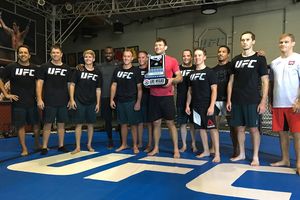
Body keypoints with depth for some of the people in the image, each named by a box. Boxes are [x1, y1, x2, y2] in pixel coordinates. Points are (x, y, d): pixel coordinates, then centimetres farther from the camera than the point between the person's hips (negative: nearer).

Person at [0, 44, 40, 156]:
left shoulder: (35, 68, 5)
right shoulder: (11, 67, -1)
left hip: (32, 102, 2)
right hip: (18, 102, -2)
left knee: (36, 124, 9)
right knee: (20, 125, 2)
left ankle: (37, 144, 28)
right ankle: (24, 149, 11)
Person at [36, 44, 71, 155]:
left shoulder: (67, 69, 9)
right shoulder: (45, 67, 2)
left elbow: (69, 85, 12)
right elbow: (39, 83, -1)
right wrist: (39, 99, -10)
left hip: (63, 102, 3)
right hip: (48, 102, -2)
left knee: (61, 124, 8)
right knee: (47, 124, 1)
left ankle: (61, 146, 19)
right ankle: (44, 147, 11)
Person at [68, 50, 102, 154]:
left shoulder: (97, 73, 4)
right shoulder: (79, 70, -1)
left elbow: (98, 89, 7)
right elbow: (72, 85, 0)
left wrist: (98, 103, 4)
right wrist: (72, 99, -7)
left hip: (92, 103, 2)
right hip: (79, 102, -2)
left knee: (90, 124, 9)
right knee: (79, 124, 2)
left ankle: (89, 145, 23)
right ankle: (78, 147, 11)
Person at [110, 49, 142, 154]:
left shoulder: (136, 70, -3)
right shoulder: (117, 70, 9)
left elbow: (139, 88, -5)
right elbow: (114, 85, 12)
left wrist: (138, 102, -12)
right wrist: (112, 99, 5)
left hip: (131, 101, -4)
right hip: (120, 101, 4)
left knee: (133, 124, 1)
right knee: (123, 123, 11)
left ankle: (135, 146, 10)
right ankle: (124, 144, 23)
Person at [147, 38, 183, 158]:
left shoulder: (172, 61, -1)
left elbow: (180, 77, -1)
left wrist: (171, 80, -21)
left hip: (167, 96, -3)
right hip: (153, 96, 4)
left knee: (170, 122, 1)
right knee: (156, 122, 9)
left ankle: (176, 149, 8)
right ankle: (156, 148, 19)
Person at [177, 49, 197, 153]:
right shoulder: (178, 68, 6)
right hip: (181, 101, 1)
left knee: (193, 123, 7)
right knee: (182, 123, 6)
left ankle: (193, 144, 21)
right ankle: (184, 145, 18)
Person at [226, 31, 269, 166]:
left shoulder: (259, 59, -1)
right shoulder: (236, 60, 10)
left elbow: (265, 82, -4)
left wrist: (263, 102, -10)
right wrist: (229, 100, 6)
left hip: (252, 102, -4)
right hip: (237, 101, 4)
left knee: (253, 128, 1)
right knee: (240, 128, 10)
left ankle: (255, 157, 13)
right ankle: (241, 154, 24)